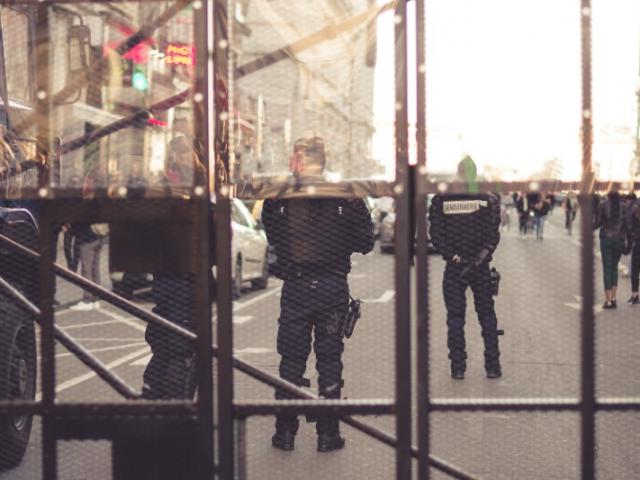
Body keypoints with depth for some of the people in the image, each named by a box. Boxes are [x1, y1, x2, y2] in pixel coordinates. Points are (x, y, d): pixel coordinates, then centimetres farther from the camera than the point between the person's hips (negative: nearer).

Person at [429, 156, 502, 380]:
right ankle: (493, 367, 8)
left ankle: (458, 367, 3)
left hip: (453, 267, 0)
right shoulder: (488, 199, -4)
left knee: (455, 316, 6)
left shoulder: (440, 200, -3)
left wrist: (452, 256, -1)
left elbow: (435, 233, -5)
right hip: (481, 268, 0)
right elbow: (493, 235, -7)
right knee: (486, 315, 10)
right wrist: (481, 257, -4)